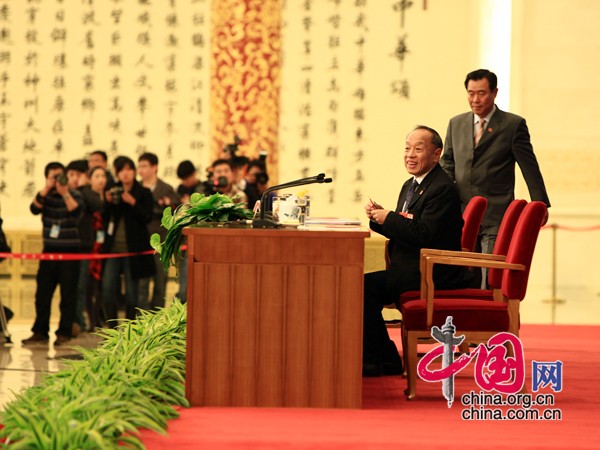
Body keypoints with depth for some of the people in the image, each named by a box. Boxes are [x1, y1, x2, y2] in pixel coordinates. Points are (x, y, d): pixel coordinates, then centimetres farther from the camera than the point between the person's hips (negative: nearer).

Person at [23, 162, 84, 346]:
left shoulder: (73, 194, -1)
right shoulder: (46, 195, 8)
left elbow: (76, 212, -20)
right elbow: (35, 209, -10)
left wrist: (65, 193, -27)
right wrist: (45, 189, -18)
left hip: (70, 250, -4)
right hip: (49, 250, 4)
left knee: (68, 293, -2)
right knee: (42, 293, 4)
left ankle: (64, 333, 3)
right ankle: (40, 332, 11)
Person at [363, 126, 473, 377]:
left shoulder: (443, 189, -14)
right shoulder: (410, 186, 17)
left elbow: (425, 235, -24)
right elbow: (402, 232, 19)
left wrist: (389, 218, -16)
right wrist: (379, 218, 0)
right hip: (412, 269, 10)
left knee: (367, 286, -20)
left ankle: (373, 361, -8)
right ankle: (387, 359, 3)